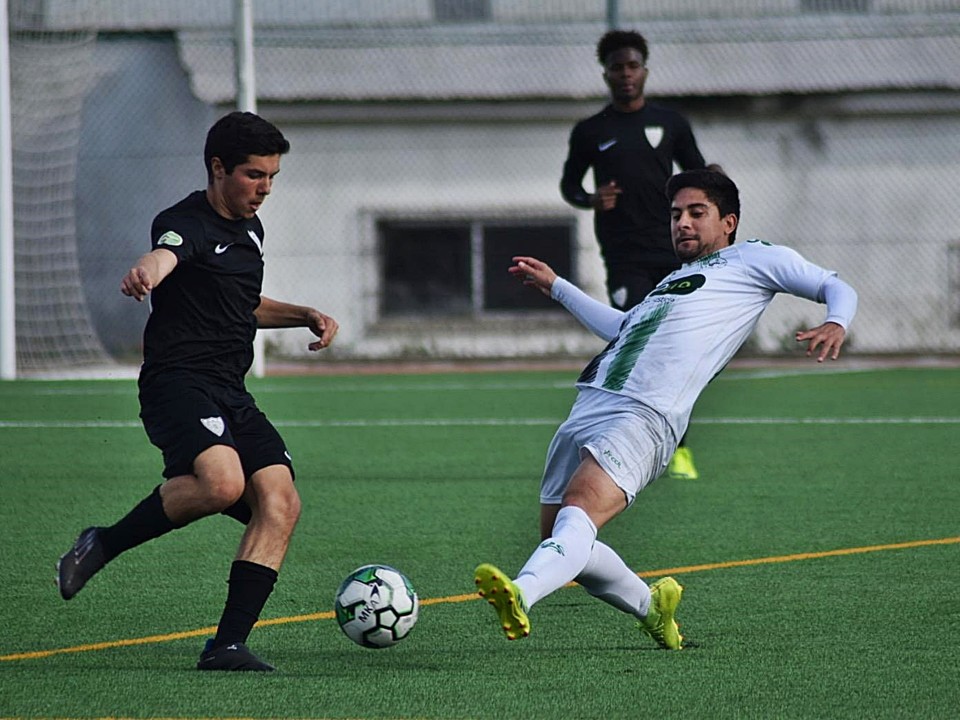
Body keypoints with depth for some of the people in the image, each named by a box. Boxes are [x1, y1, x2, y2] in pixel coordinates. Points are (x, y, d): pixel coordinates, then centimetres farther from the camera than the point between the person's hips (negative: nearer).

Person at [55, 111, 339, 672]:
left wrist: (306, 316, 24)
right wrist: (145, 274, -58)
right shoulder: (187, 223, -8)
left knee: (280, 503, -11)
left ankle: (228, 645, -11)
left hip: (232, 395, 8)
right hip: (178, 383, -8)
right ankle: (103, 545, -9)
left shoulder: (250, 229, 20)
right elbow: (165, 254, -35)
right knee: (222, 482, -33)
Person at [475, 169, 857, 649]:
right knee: (557, 537, 3)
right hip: (588, 407, 8)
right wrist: (555, 286, 55)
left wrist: (835, 325, -10)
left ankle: (520, 595, -56)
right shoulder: (674, 281, 35)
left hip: (645, 417, -8)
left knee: (578, 514, -31)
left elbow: (836, 288, 12)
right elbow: (620, 327, 49)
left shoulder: (752, 260, 16)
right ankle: (652, 608, 22)